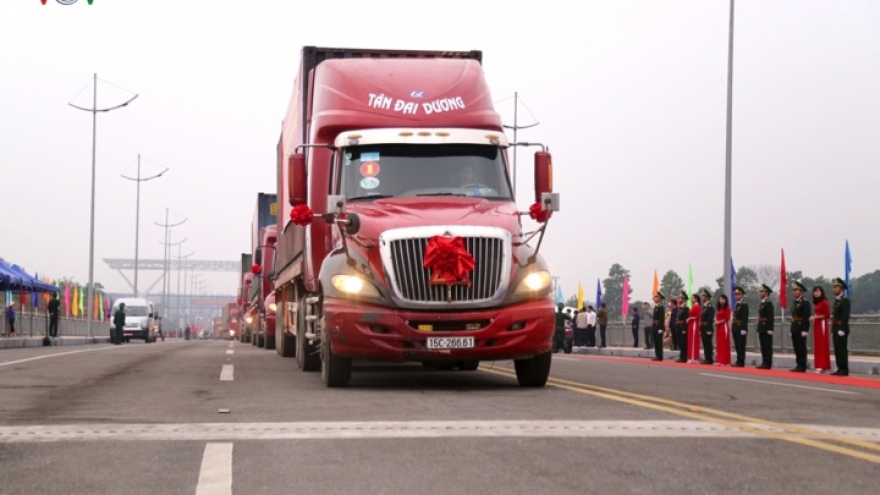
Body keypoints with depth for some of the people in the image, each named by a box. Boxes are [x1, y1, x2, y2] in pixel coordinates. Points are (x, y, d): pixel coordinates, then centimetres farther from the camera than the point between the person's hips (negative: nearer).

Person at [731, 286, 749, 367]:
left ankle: (741, 362, -7)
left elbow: (745, 318, -17)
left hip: (741, 328, -9)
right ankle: (739, 361, 13)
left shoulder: (744, 305, -10)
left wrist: (743, 329, -22)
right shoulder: (737, 305, 18)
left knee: (741, 346, -7)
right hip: (736, 328, 9)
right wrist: (734, 327, 16)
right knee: (737, 346, 10)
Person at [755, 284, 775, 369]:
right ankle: (764, 363, 13)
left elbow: (770, 317, -18)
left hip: (766, 328, -10)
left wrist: (769, 329, -22)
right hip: (762, 328, 10)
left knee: (768, 346, -6)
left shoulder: (768, 303, -13)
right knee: (763, 346, 10)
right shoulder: (761, 304, 17)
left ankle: (768, 364, -6)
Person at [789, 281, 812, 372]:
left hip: (801, 329, -8)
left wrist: (805, 330, -20)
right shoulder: (794, 302, 17)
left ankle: (802, 366, -4)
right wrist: (792, 329, 17)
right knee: (796, 348, 9)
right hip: (794, 329, 8)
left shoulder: (805, 302, -9)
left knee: (801, 348, -6)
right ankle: (798, 365, 13)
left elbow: (807, 317, -15)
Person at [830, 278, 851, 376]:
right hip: (836, 329, 9)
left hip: (841, 329, -9)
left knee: (842, 349, -9)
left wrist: (842, 329, -22)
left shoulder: (845, 300, -10)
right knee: (837, 350, 8)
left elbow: (845, 316, -17)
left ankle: (844, 370, -8)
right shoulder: (836, 300, 18)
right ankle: (840, 368, 11)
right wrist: (833, 330, 17)